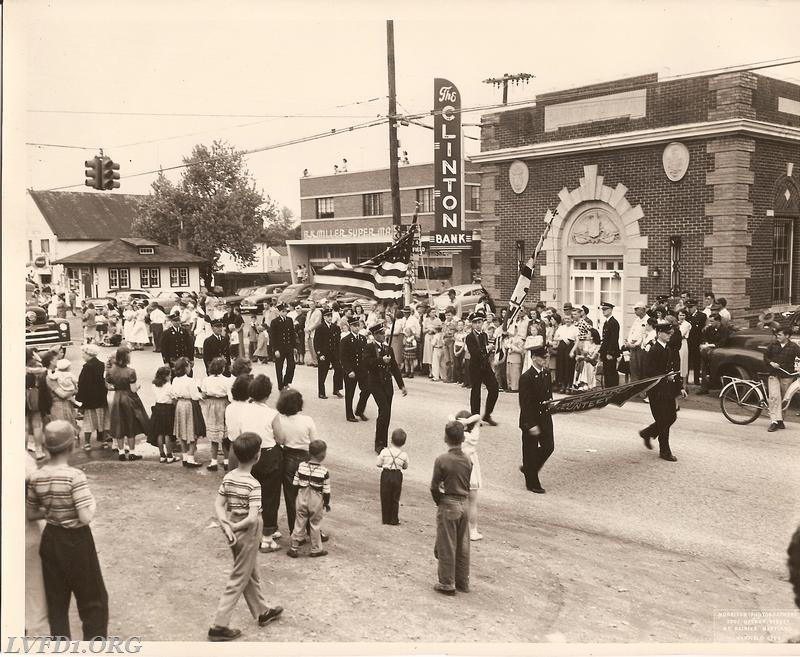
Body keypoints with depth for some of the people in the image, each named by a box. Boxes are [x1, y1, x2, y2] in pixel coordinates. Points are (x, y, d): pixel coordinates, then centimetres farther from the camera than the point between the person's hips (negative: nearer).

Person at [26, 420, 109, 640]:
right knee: (93, 599, 12)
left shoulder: (36, 477, -5)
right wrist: (93, 504, -5)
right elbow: (86, 518, -24)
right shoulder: (75, 476, -22)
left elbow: (30, 514, 7)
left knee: (56, 600, 18)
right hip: (76, 541, -5)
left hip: (50, 539, 6)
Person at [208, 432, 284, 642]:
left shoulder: (228, 478, -3)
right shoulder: (253, 485, -24)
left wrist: (226, 525, -13)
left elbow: (218, 504, -4)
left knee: (251, 574, 23)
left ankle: (262, 611, 41)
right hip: (247, 535, -8)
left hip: (234, 533, 8)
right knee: (238, 580, 5)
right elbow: (252, 518, -29)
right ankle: (219, 626, 10)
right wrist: (235, 527, -14)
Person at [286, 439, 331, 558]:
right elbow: (326, 491, -10)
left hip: (302, 498, 2)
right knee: (315, 524, 11)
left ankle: (294, 548, 15)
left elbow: (295, 484, -1)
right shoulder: (324, 471, -15)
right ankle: (316, 549, 20)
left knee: (299, 522, 12)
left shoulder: (301, 466, -7)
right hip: (316, 501, -2)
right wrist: (327, 503, 6)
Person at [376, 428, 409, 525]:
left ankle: (385, 519, 15)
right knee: (395, 499, 11)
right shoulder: (404, 454, -7)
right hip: (397, 476, 1)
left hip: (386, 474, -1)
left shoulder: (385, 451, -9)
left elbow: (378, 463, -3)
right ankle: (394, 519, 14)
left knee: (385, 498, 10)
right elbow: (405, 466, 6)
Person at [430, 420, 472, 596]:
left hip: (448, 506, -5)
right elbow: (468, 484, 7)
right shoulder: (468, 460, 0)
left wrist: (439, 502, 5)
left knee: (446, 547, 6)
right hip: (464, 505, 5)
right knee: (463, 546, 15)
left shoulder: (442, 460, -16)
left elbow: (434, 487, -11)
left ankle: (447, 584, 12)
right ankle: (463, 582, 24)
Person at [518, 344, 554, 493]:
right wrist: (531, 425, -21)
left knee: (549, 447, 8)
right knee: (531, 451, 5)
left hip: (545, 417, 7)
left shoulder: (547, 373, 4)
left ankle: (528, 468, 31)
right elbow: (525, 404, -19)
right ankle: (532, 483, 18)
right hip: (530, 420, -7)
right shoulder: (526, 377, -18)